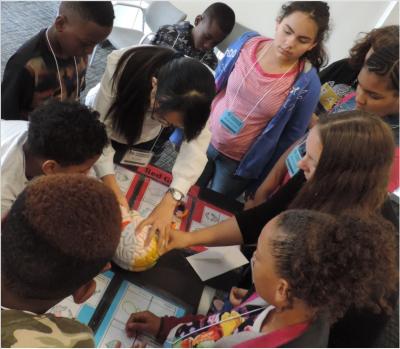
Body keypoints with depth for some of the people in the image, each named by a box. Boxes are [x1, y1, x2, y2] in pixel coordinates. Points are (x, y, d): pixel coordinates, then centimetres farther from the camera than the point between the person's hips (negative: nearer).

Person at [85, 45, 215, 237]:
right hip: (100, 118, -1)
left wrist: (170, 200, -51)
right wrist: (112, 188, -45)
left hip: (143, 137, 1)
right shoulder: (120, 65, -42)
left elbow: (197, 144, -39)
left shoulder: (196, 96, -35)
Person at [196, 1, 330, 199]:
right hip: (203, 139, 3)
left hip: (241, 162, -2)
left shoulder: (307, 83, -20)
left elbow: (291, 137, -9)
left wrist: (265, 181, -2)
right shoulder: (246, 43, -13)